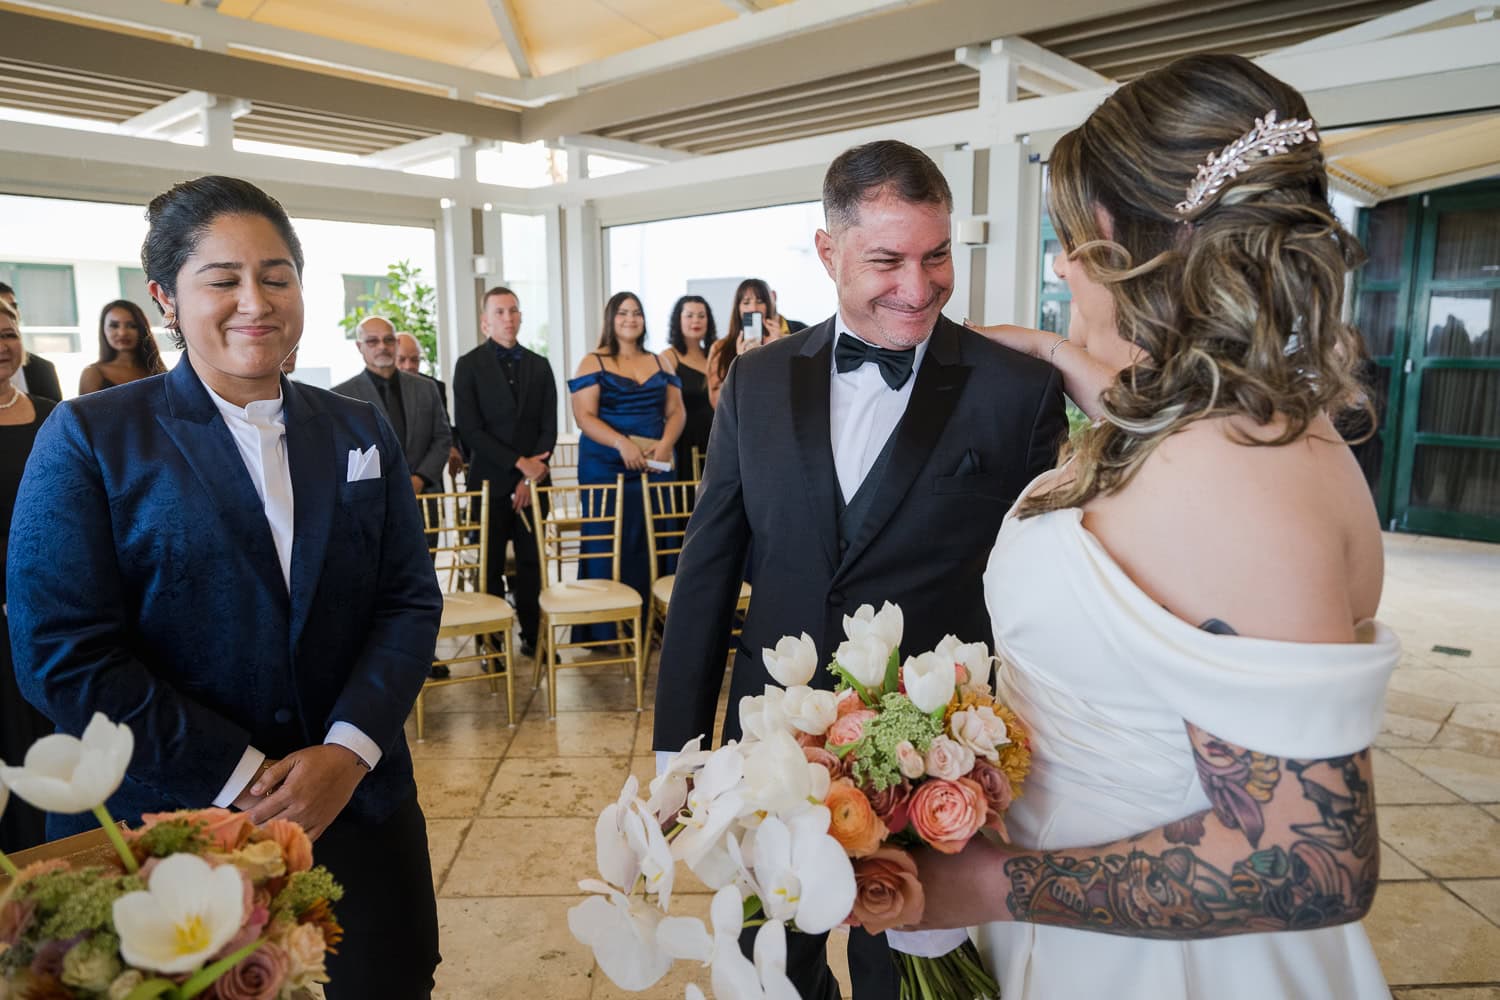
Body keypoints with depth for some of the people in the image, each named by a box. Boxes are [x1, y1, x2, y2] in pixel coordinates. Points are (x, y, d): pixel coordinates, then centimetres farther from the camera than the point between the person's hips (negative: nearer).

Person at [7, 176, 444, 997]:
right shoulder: (89, 438, -4)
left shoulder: (360, 430, 6)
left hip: (358, 815, 3)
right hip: (164, 835, -3)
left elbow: (411, 601, 1)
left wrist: (349, 749, -13)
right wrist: (245, 778, -15)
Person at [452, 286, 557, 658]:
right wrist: (518, 462, -12)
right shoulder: (469, 365, 1)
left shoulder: (539, 365, 11)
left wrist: (531, 476, -4)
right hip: (490, 482, -2)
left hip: (532, 482, 3)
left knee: (532, 563, 6)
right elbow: (469, 429, -7)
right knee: (491, 567, 3)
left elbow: (549, 426, 7)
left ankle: (533, 636, 16)